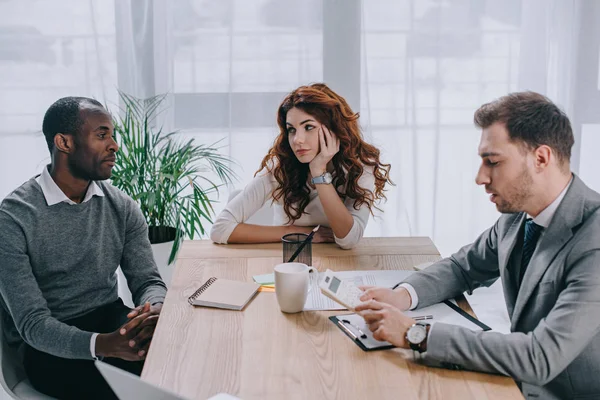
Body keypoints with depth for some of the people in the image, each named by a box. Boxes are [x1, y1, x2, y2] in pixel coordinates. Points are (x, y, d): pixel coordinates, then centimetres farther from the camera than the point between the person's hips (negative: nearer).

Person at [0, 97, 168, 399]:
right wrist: (103, 344, -36)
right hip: (49, 345, -5)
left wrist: (155, 310, -27)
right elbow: (32, 323, -18)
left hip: (112, 319, 5)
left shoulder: (121, 207, 2)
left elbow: (148, 281, 0)